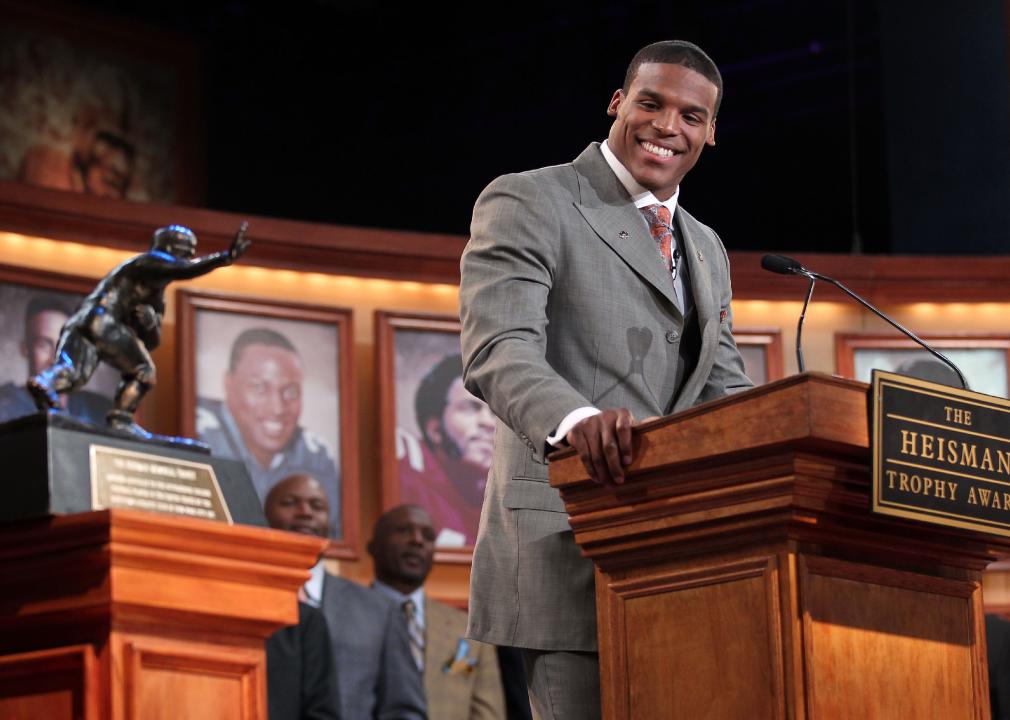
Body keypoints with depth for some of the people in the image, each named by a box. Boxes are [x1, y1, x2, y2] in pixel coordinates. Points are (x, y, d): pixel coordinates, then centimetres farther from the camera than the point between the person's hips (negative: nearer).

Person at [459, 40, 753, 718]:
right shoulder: (526, 204, 0)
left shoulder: (707, 251, 23)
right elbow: (497, 350, -15)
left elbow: (727, 394, 18)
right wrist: (576, 420, -37)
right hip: (567, 555, -7)